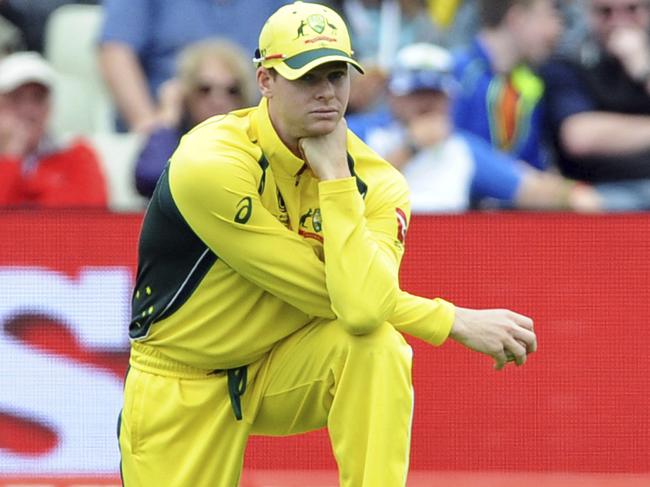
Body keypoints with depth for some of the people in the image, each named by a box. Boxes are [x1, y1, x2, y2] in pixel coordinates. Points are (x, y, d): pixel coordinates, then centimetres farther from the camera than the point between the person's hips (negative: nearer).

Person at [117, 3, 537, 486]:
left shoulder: (375, 182, -13)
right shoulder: (209, 163, -26)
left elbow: (363, 306, -33)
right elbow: (325, 292, -25)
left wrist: (334, 175, -29)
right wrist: (459, 322, -20)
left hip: (287, 368, 2)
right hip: (181, 387, -2)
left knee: (380, 345, -28)